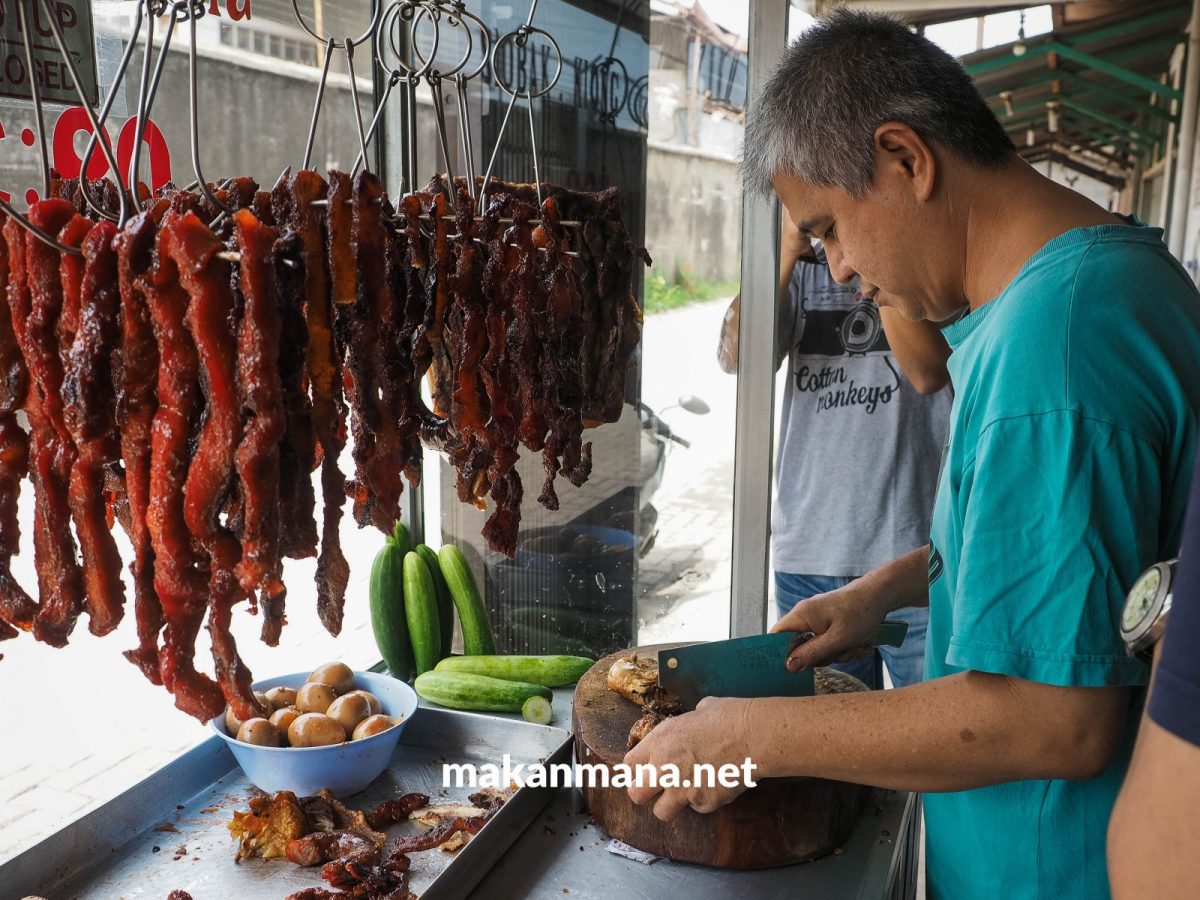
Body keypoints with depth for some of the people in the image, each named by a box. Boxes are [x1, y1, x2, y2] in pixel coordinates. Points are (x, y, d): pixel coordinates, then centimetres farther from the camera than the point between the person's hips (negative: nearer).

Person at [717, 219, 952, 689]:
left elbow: (930, 371, -17)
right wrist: (788, 244, -11)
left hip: (914, 550, -3)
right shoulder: (802, 269, 11)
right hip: (807, 553, 3)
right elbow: (736, 356, -6)